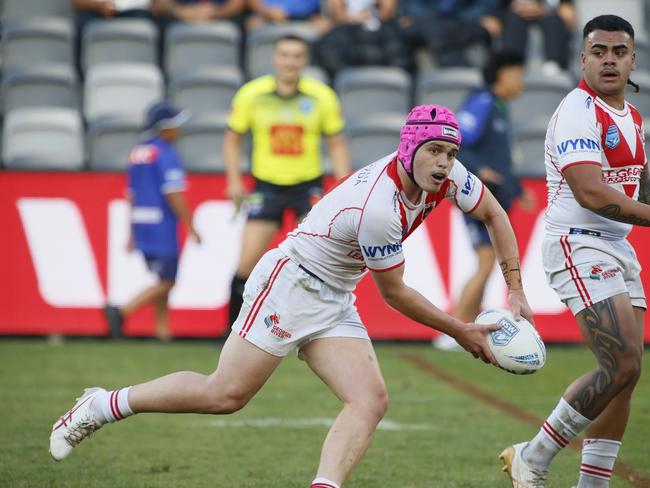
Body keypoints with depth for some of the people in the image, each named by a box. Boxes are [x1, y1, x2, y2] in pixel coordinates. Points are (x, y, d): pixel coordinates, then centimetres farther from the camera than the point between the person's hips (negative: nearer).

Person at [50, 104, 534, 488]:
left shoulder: (445, 173, -6)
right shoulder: (378, 209, -29)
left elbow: (494, 214, 13)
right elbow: (395, 294, -15)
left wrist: (514, 289, 8)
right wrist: (460, 331, -4)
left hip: (332, 306, 9)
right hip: (289, 284, -8)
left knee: (371, 401, -12)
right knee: (225, 395, -10)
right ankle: (103, 405, 6)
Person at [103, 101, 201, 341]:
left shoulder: (136, 153, 14)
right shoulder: (166, 154, -11)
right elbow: (173, 195, -17)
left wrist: (132, 233, 21)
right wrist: (191, 227, -12)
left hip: (140, 225, 9)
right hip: (162, 227, -9)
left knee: (163, 280, 15)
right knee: (166, 283, -4)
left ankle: (162, 330, 11)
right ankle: (121, 312, -16)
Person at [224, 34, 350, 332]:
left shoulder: (322, 96, -5)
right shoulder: (251, 94, -5)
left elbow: (336, 143, 5)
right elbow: (233, 139, 7)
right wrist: (234, 181, -4)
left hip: (308, 184, 0)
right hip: (267, 186, 0)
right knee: (247, 263, -3)